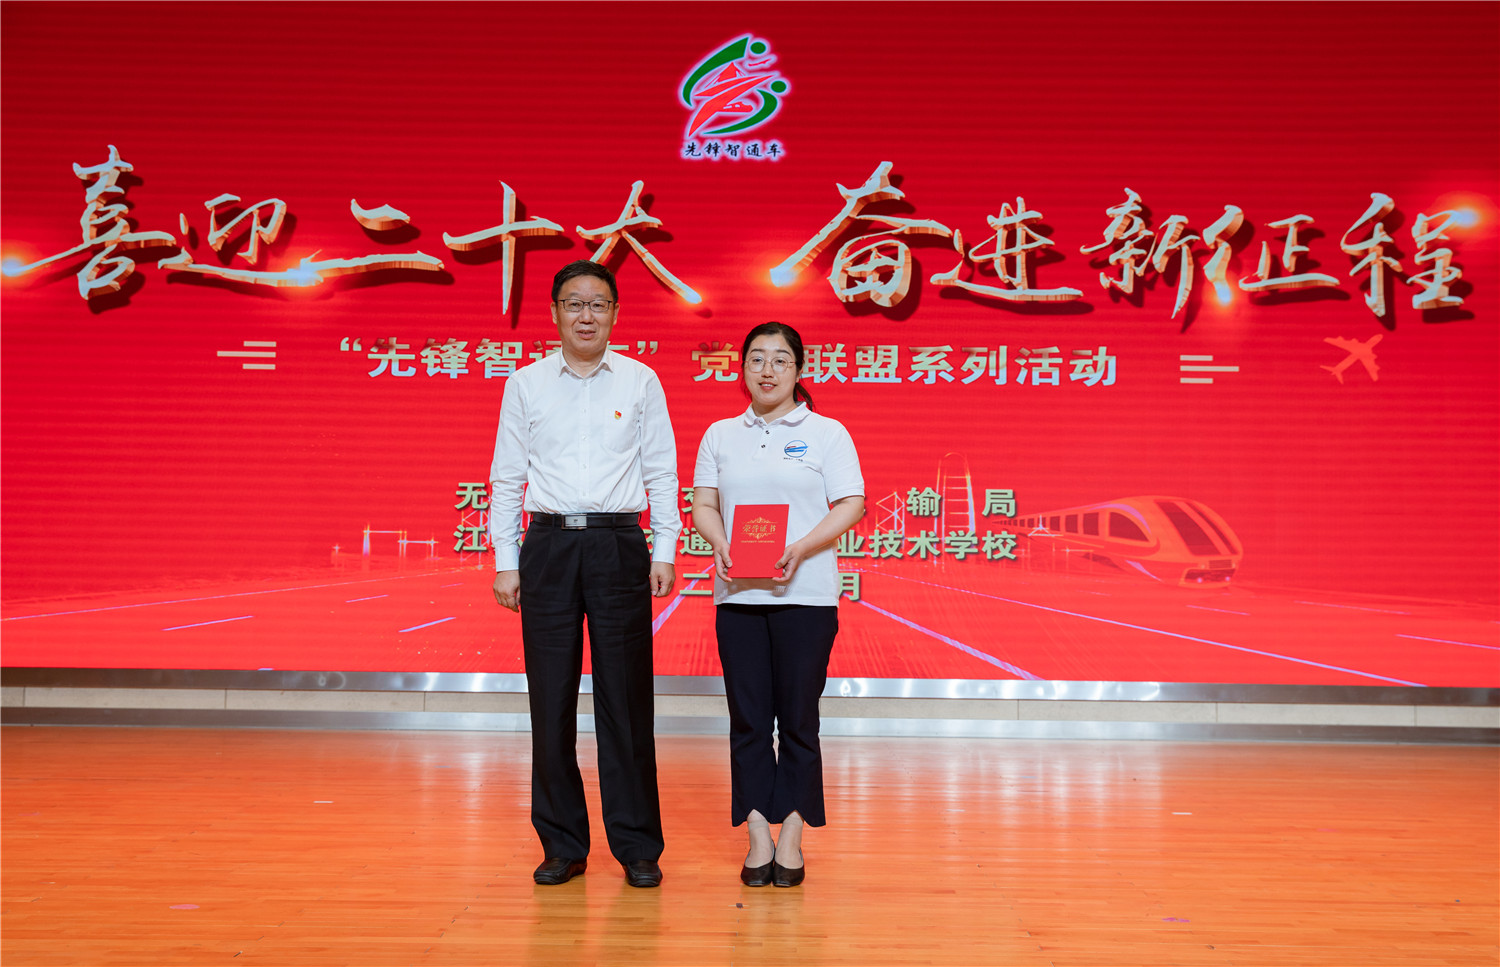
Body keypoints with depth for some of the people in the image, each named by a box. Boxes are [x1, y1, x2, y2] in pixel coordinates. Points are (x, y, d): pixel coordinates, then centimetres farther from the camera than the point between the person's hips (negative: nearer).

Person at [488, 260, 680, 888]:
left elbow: (662, 473, 7)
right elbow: (506, 476, 9)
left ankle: (637, 845, 12)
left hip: (619, 545, -1)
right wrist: (505, 562, 3)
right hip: (549, 546, 1)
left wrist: (664, 551, 0)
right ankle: (562, 844, 16)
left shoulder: (641, 383, 7)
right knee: (551, 698, 3)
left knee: (625, 697, 1)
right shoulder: (526, 384, 8)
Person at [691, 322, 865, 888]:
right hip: (737, 594, 3)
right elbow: (703, 504, 11)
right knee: (748, 718, 3)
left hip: (805, 594, -2)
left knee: (798, 719, 1)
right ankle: (758, 838, 11)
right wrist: (721, 545, -10)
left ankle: (791, 839, 11)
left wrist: (801, 549, -16)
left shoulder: (827, 433, 5)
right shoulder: (720, 435, 14)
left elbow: (851, 505, -2)